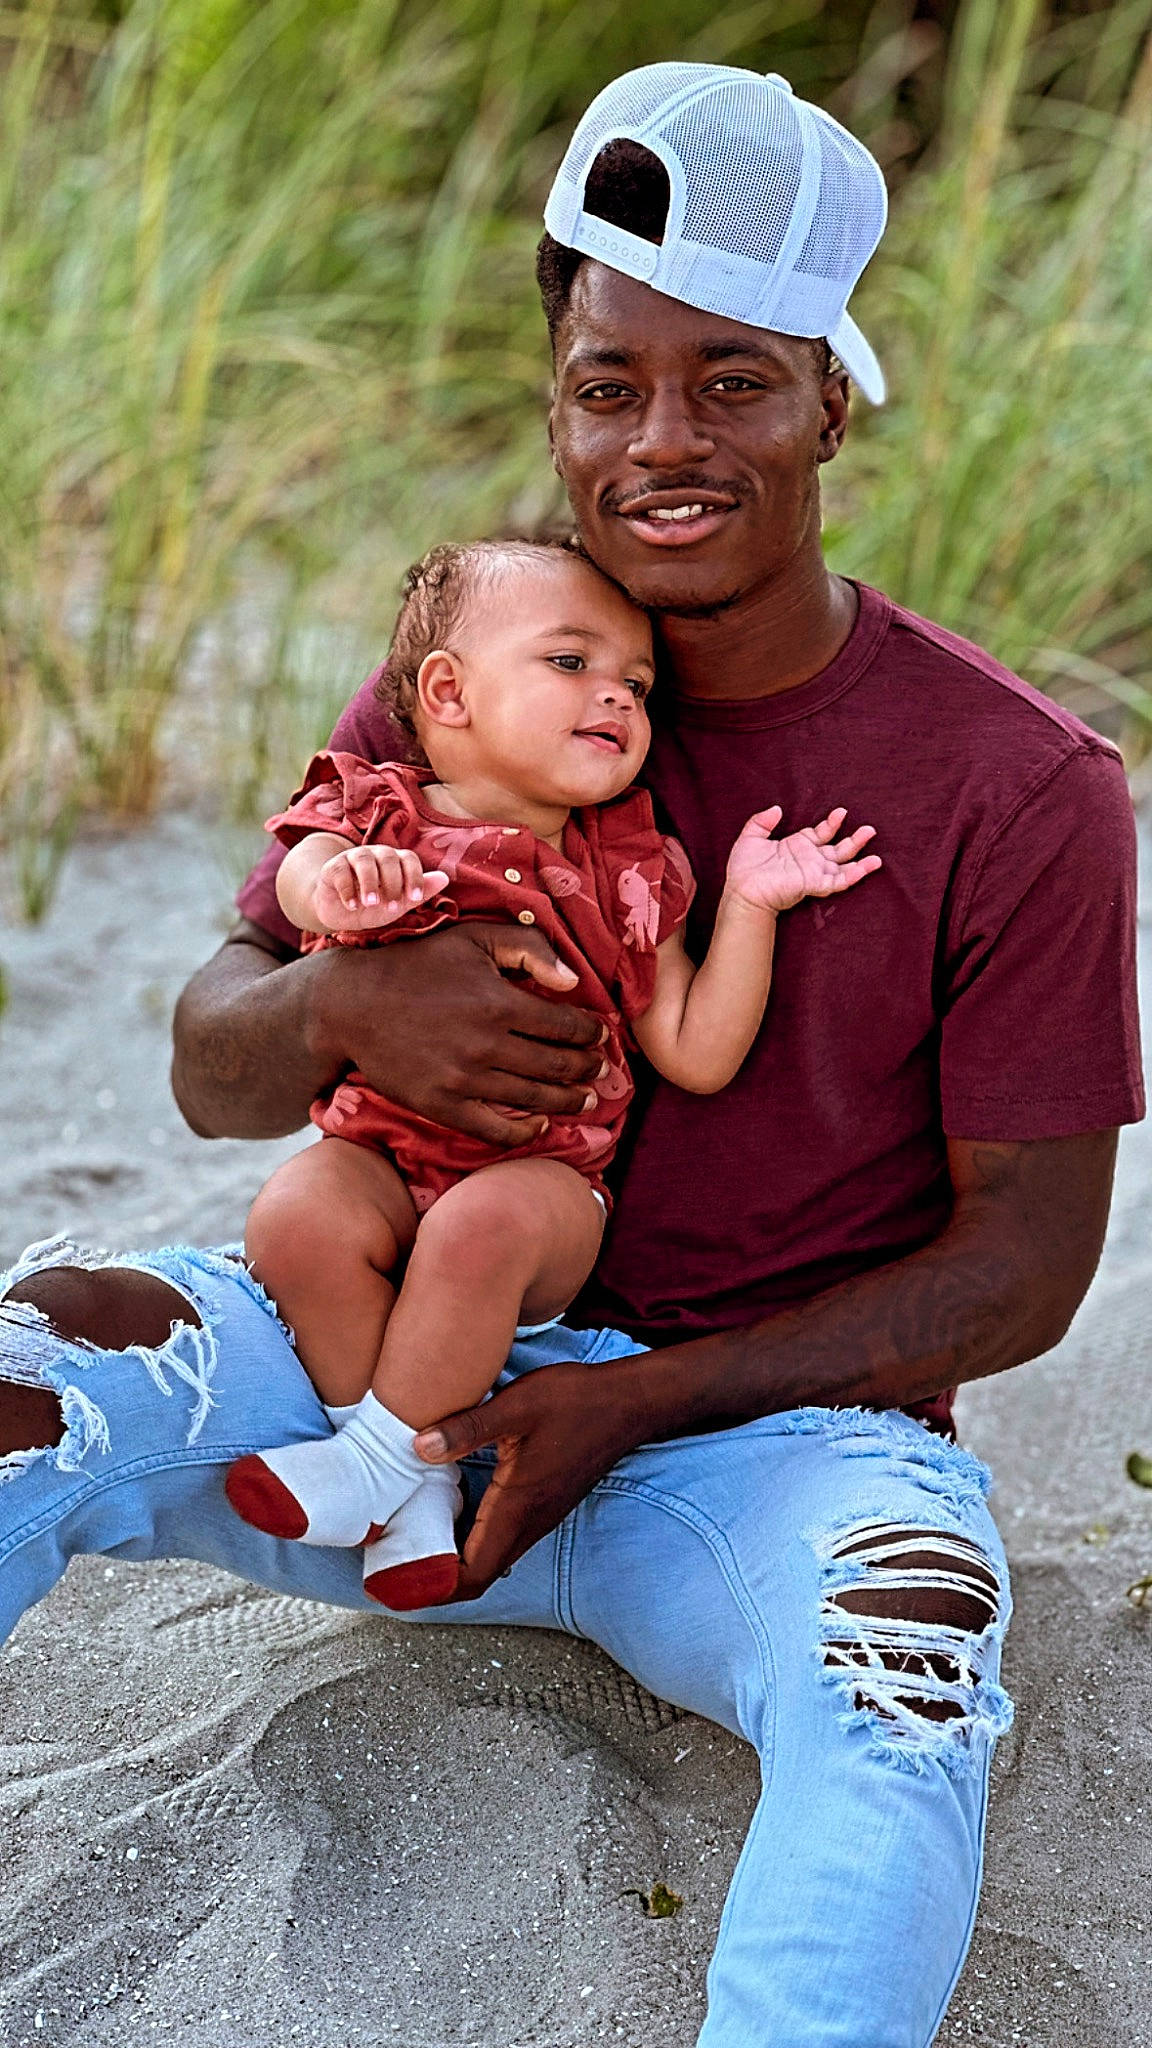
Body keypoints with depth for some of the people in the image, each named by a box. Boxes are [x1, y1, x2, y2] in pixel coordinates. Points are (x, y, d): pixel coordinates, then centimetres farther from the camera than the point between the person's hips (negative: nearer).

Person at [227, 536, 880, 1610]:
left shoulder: (623, 873, 8)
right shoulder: (387, 815, 3)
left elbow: (696, 1055, 4)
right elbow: (305, 870, -20)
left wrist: (748, 905, -3)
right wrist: (334, 883, -45)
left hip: (545, 1171, 0)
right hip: (384, 1148, 0)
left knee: (485, 1228, -34)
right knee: (298, 1217, -30)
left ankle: (380, 1455, -14)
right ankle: (415, 1491, -15)